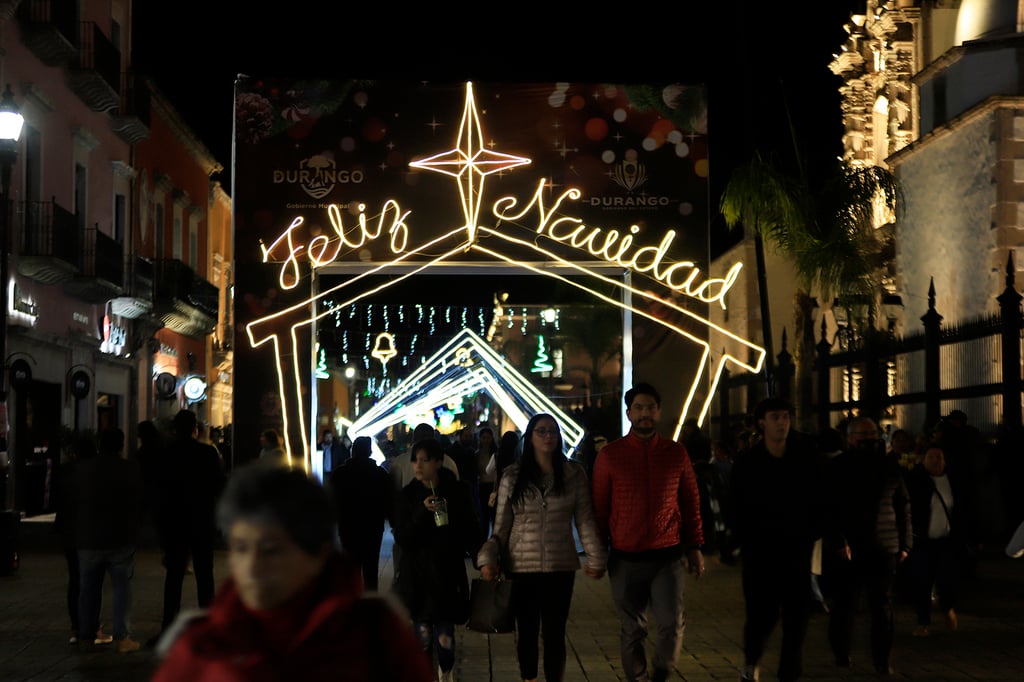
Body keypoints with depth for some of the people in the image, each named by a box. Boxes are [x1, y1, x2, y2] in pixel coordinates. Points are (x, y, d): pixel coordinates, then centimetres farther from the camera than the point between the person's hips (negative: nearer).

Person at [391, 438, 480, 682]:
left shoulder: (456, 492, -1)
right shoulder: (408, 496, -1)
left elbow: (471, 533, 8)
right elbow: (402, 539, -8)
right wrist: (422, 513, -20)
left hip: (447, 575, -1)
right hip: (416, 576, 1)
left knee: (445, 639, -2)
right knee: (422, 634, 3)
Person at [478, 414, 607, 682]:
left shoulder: (574, 474, 1)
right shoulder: (512, 477, 1)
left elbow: (585, 519, 3)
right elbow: (501, 526, 2)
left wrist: (596, 558, 1)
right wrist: (488, 557, -10)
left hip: (561, 567, 0)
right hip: (522, 568, 0)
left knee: (555, 633, 5)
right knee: (527, 632, 11)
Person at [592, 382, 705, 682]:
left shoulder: (676, 453, 4)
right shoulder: (610, 454, 0)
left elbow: (691, 501, 10)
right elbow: (599, 507, 3)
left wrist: (695, 547, 9)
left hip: (668, 557, 1)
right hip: (626, 559, -1)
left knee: (672, 626, -5)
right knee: (633, 631, 8)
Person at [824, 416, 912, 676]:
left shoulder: (889, 467, 9)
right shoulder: (837, 468, -2)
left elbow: (903, 506, 12)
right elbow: (830, 509, -8)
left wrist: (905, 543, 7)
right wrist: (838, 542, -17)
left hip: (883, 548, 3)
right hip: (846, 550, -2)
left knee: (883, 606, 1)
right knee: (844, 605, 6)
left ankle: (883, 661, 8)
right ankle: (841, 655, 21)